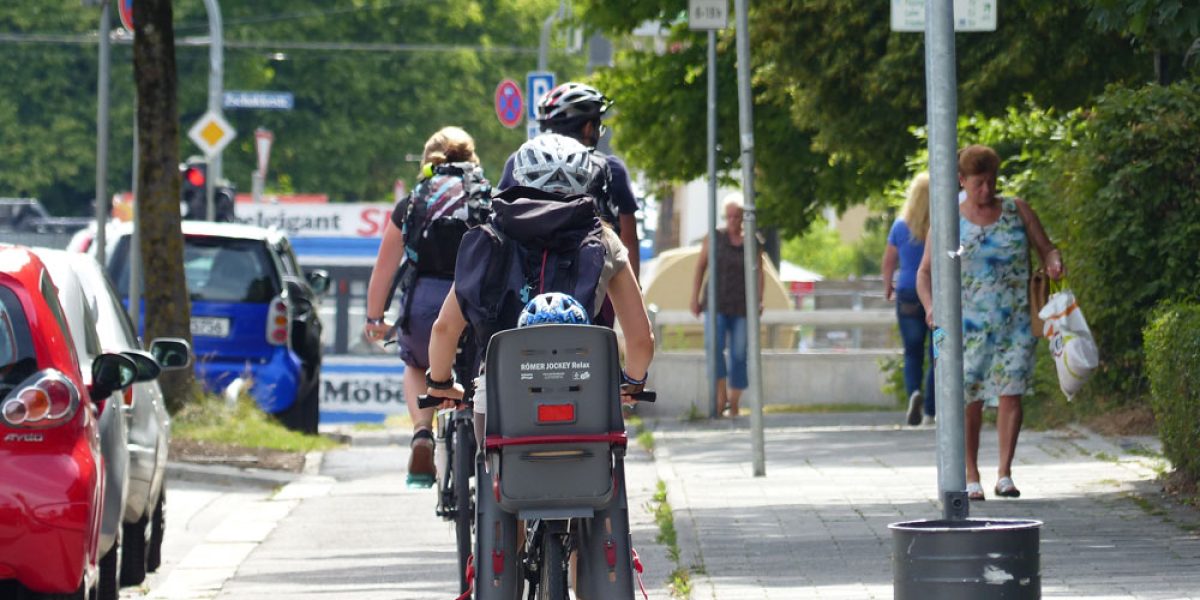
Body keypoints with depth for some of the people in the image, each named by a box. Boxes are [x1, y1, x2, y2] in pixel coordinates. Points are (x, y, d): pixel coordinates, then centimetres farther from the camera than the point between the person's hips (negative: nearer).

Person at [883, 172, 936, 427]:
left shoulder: (901, 226, -1)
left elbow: (888, 261, 8)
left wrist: (888, 288, 23)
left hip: (908, 294, 1)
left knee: (912, 353, 9)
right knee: (937, 356, 7)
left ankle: (913, 393, -20)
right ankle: (930, 412, 3)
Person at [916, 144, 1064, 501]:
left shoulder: (1016, 211, 8)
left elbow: (1047, 249, 11)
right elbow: (925, 272, 3)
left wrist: (1054, 264, -14)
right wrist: (930, 307, -16)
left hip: (1015, 321, 1)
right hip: (969, 323, -1)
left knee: (1011, 392, -7)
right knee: (969, 397, -2)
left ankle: (1005, 475, -5)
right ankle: (971, 477, 7)